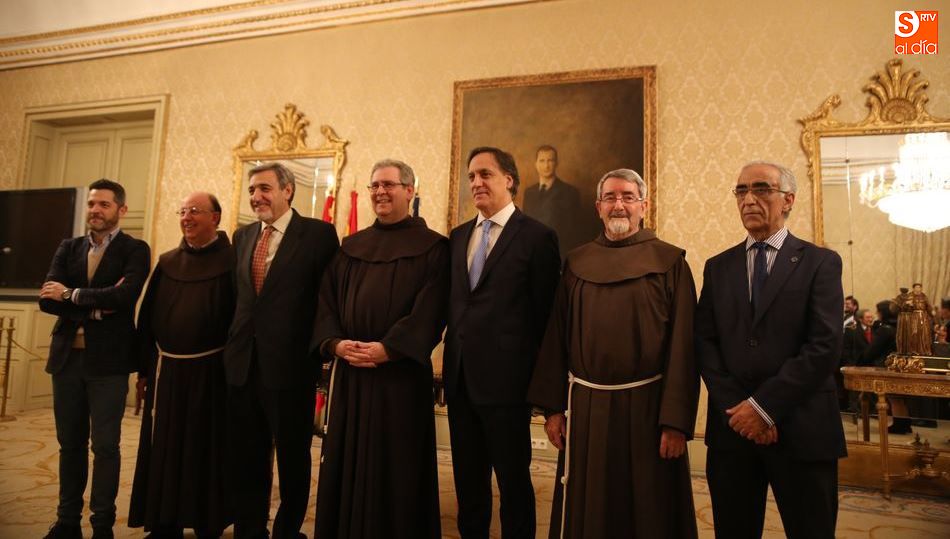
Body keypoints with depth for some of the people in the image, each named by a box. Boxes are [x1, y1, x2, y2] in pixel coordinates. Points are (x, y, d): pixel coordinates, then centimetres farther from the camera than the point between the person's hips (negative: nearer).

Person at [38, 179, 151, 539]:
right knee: (70, 443, 13)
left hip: (108, 360, -4)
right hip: (67, 357, 5)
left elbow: (124, 297, -18)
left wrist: (72, 295, -8)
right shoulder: (68, 248, 12)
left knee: (105, 445, 1)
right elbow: (47, 298, 0)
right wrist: (94, 307, -13)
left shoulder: (135, 250, -2)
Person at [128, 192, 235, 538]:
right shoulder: (167, 263, 8)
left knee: (206, 450, 6)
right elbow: (147, 318, 10)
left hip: (210, 372, -4)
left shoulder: (231, 261, -6)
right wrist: (144, 369, 8)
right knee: (164, 450, 11)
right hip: (166, 371, 5)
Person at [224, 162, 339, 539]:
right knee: (246, 458, 15)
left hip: (290, 363, -5)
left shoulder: (318, 233, -5)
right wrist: (235, 340, 12)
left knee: (293, 458, 9)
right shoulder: (242, 236, 12)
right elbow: (237, 294, 18)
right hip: (242, 363, 5)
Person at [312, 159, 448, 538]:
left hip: (401, 373, -4)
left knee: (396, 466, 6)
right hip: (349, 371, 5)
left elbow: (430, 311, -11)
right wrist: (335, 343, -9)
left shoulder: (432, 247, -2)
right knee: (346, 463, 13)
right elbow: (326, 301, 8)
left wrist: (388, 348, -18)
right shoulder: (350, 248, 13)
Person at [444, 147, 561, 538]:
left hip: (505, 378, -6)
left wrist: (539, 379, -6)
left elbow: (544, 314, -6)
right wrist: (452, 358, 7)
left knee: (513, 479, 8)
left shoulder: (537, 236, -6)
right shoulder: (458, 236, 13)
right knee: (467, 478, 17)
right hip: (460, 377, 6)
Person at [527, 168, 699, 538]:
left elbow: (682, 344, -7)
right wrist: (553, 407, 2)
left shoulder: (670, 262, -3)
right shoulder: (577, 264, 5)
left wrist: (676, 421, -12)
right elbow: (556, 337, 5)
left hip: (647, 407, -2)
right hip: (585, 408, 3)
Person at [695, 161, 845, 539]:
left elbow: (825, 346, -11)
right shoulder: (718, 267, 9)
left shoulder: (821, 262, 0)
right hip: (732, 425, 3)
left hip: (801, 428, -2)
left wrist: (764, 406, -15)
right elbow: (704, 343, 2)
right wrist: (736, 408, -10)